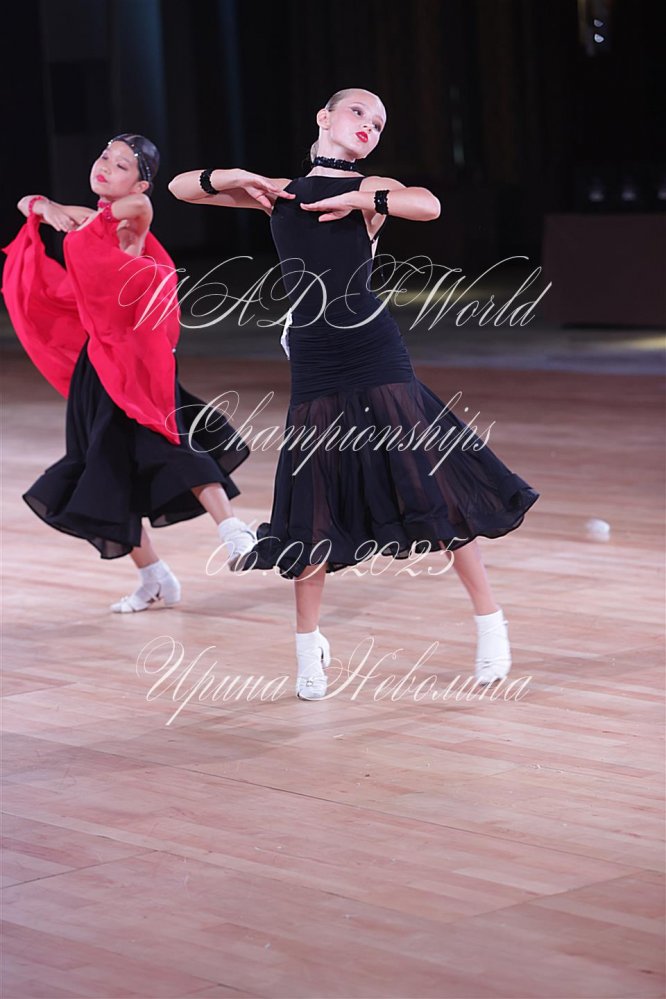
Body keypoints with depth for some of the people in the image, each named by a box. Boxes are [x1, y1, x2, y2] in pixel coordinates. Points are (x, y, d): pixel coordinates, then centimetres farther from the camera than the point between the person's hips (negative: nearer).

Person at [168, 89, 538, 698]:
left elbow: (428, 205, -19)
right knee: (316, 509, 6)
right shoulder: (279, 192, 12)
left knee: (436, 485, -2)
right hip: (315, 370, 2)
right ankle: (309, 648, 21)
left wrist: (359, 200, -18)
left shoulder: (369, 190, 4)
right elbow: (181, 187, 15)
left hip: (378, 358, -2)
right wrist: (232, 179, -2)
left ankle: (491, 624, 10)